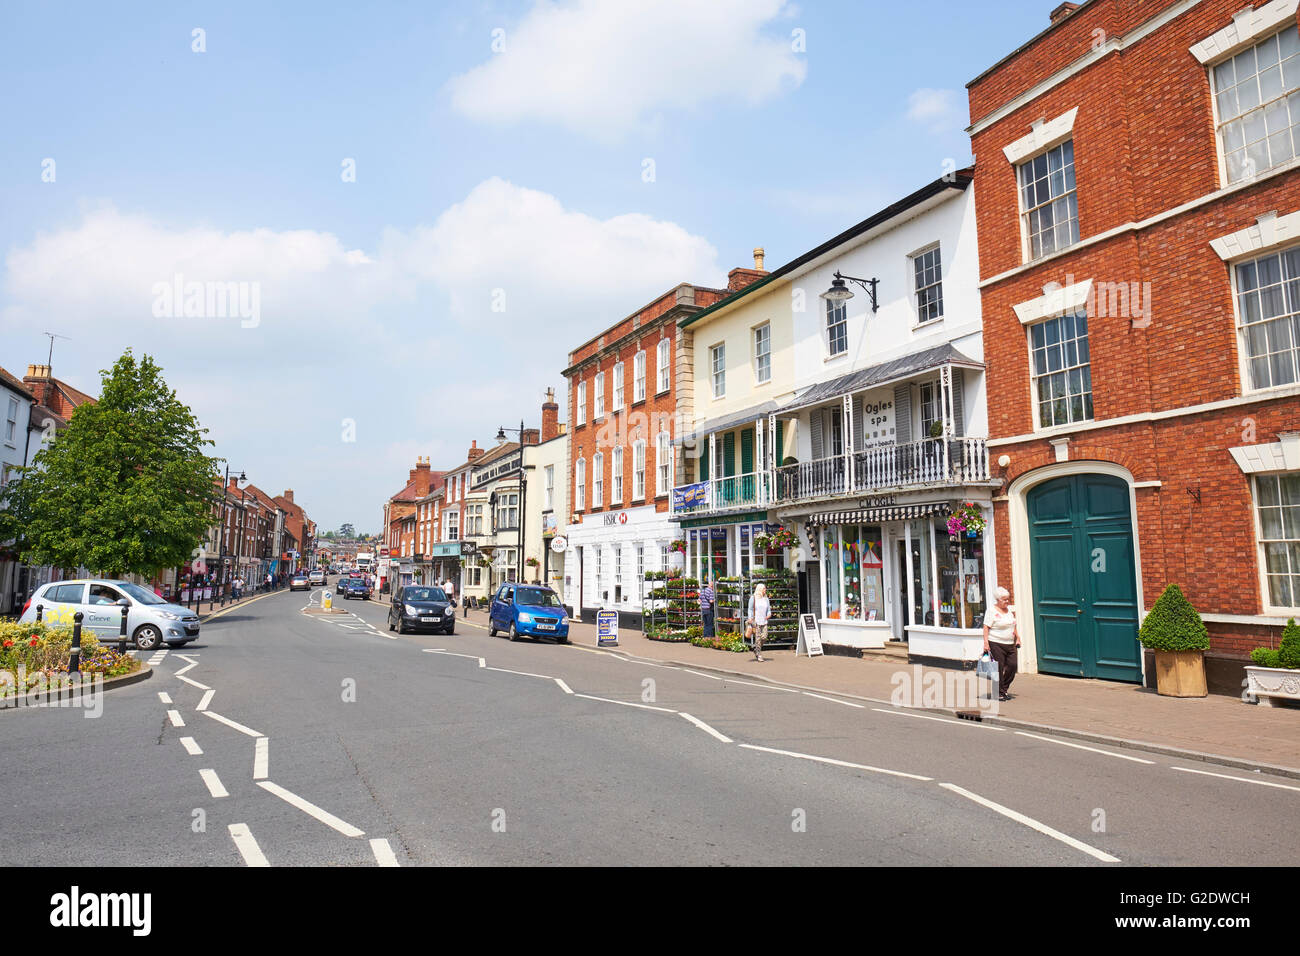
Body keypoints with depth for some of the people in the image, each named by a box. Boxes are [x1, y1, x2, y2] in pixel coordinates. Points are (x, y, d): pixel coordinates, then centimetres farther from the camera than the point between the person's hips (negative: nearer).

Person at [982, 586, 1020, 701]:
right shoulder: (992, 611, -9)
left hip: (1010, 644, 7)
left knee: (1012, 665, 1)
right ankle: (999, 693, 5)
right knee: (999, 668, -4)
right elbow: (986, 627, -12)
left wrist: (1017, 638, 18)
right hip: (996, 644, -7)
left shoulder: (1010, 609, 13)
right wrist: (986, 642, -18)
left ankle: (1004, 688, 18)